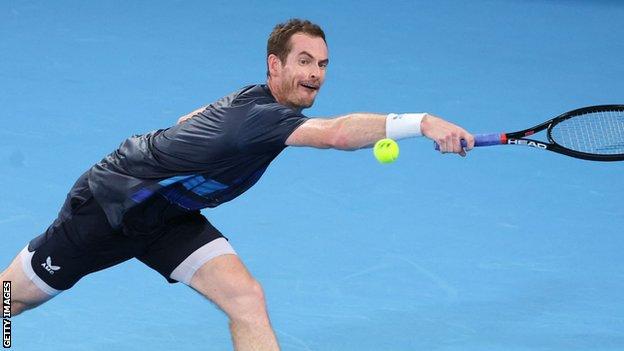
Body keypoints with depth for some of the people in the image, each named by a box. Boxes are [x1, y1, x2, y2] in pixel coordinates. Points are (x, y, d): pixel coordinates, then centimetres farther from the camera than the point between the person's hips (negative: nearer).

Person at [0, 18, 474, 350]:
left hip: (170, 215, 8)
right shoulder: (256, 115, -35)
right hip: (108, 202, -8)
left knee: (245, 298, -12)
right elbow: (337, 134, -54)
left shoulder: (257, 102, -6)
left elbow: (193, 118, 15)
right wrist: (421, 122, -61)